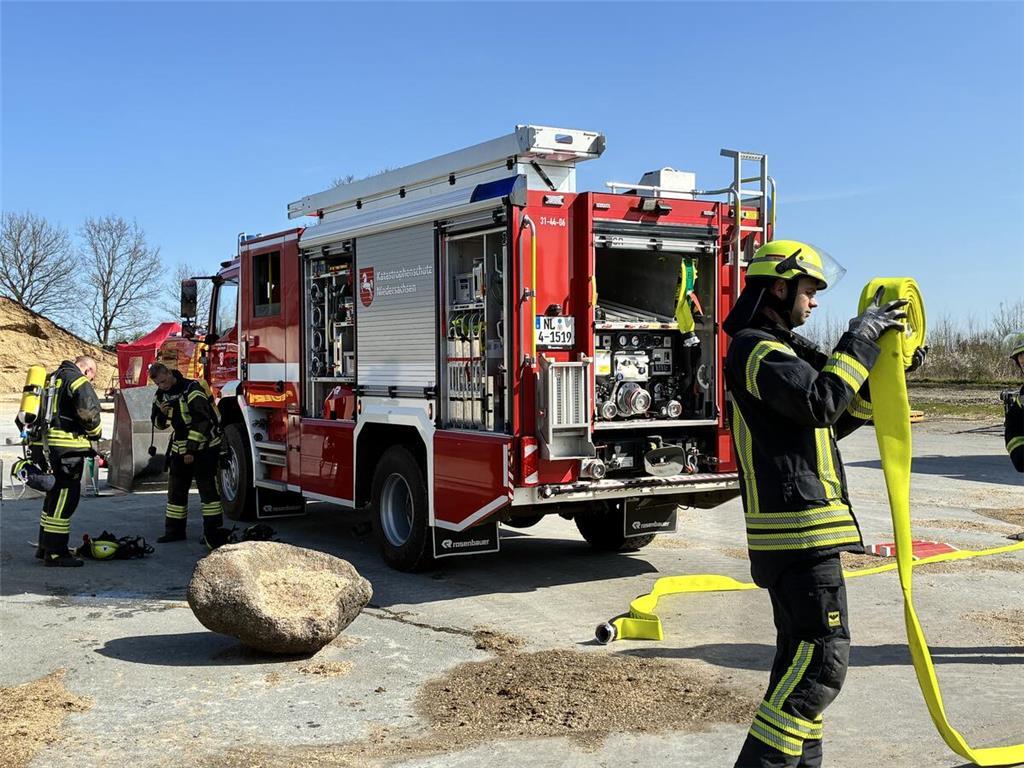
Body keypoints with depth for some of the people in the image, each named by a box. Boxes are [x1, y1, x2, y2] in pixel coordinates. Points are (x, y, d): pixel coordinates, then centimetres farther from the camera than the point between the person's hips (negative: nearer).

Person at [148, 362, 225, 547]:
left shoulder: (192, 389, -18)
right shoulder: (161, 395, 7)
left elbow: (201, 422, -21)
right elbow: (158, 423, 15)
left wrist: (192, 450, -22)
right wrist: (161, 413, -9)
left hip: (203, 447, -8)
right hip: (179, 448, 8)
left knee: (208, 488, -7)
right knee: (176, 490, 11)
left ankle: (213, 532, -7)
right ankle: (175, 530, 19)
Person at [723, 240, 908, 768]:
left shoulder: (779, 349, 21)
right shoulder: (756, 349, -12)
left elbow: (835, 421, 22)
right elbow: (821, 402, -25)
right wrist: (859, 338, -16)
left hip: (793, 529, 11)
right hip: (798, 527, -11)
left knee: (801, 651, 16)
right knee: (823, 655, -10)